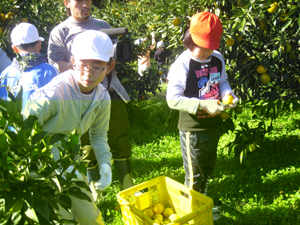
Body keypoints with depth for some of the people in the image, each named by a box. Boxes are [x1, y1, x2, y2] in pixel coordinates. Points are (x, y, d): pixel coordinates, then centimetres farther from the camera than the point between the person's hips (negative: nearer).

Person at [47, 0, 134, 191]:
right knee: (88, 147, 6)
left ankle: (129, 190, 21)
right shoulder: (60, 32, 4)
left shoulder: (103, 25, 17)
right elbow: (55, 65, -7)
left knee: (121, 142, 7)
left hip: (111, 91, 4)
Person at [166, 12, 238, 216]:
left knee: (208, 169, 25)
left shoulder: (218, 59, -4)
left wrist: (228, 93, -11)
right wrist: (203, 104, -32)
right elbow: (173, 99, -24)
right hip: (192, 129, -6)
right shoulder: (182, 65, -21)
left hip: (213, 125, 6)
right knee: (195, 176, 10)